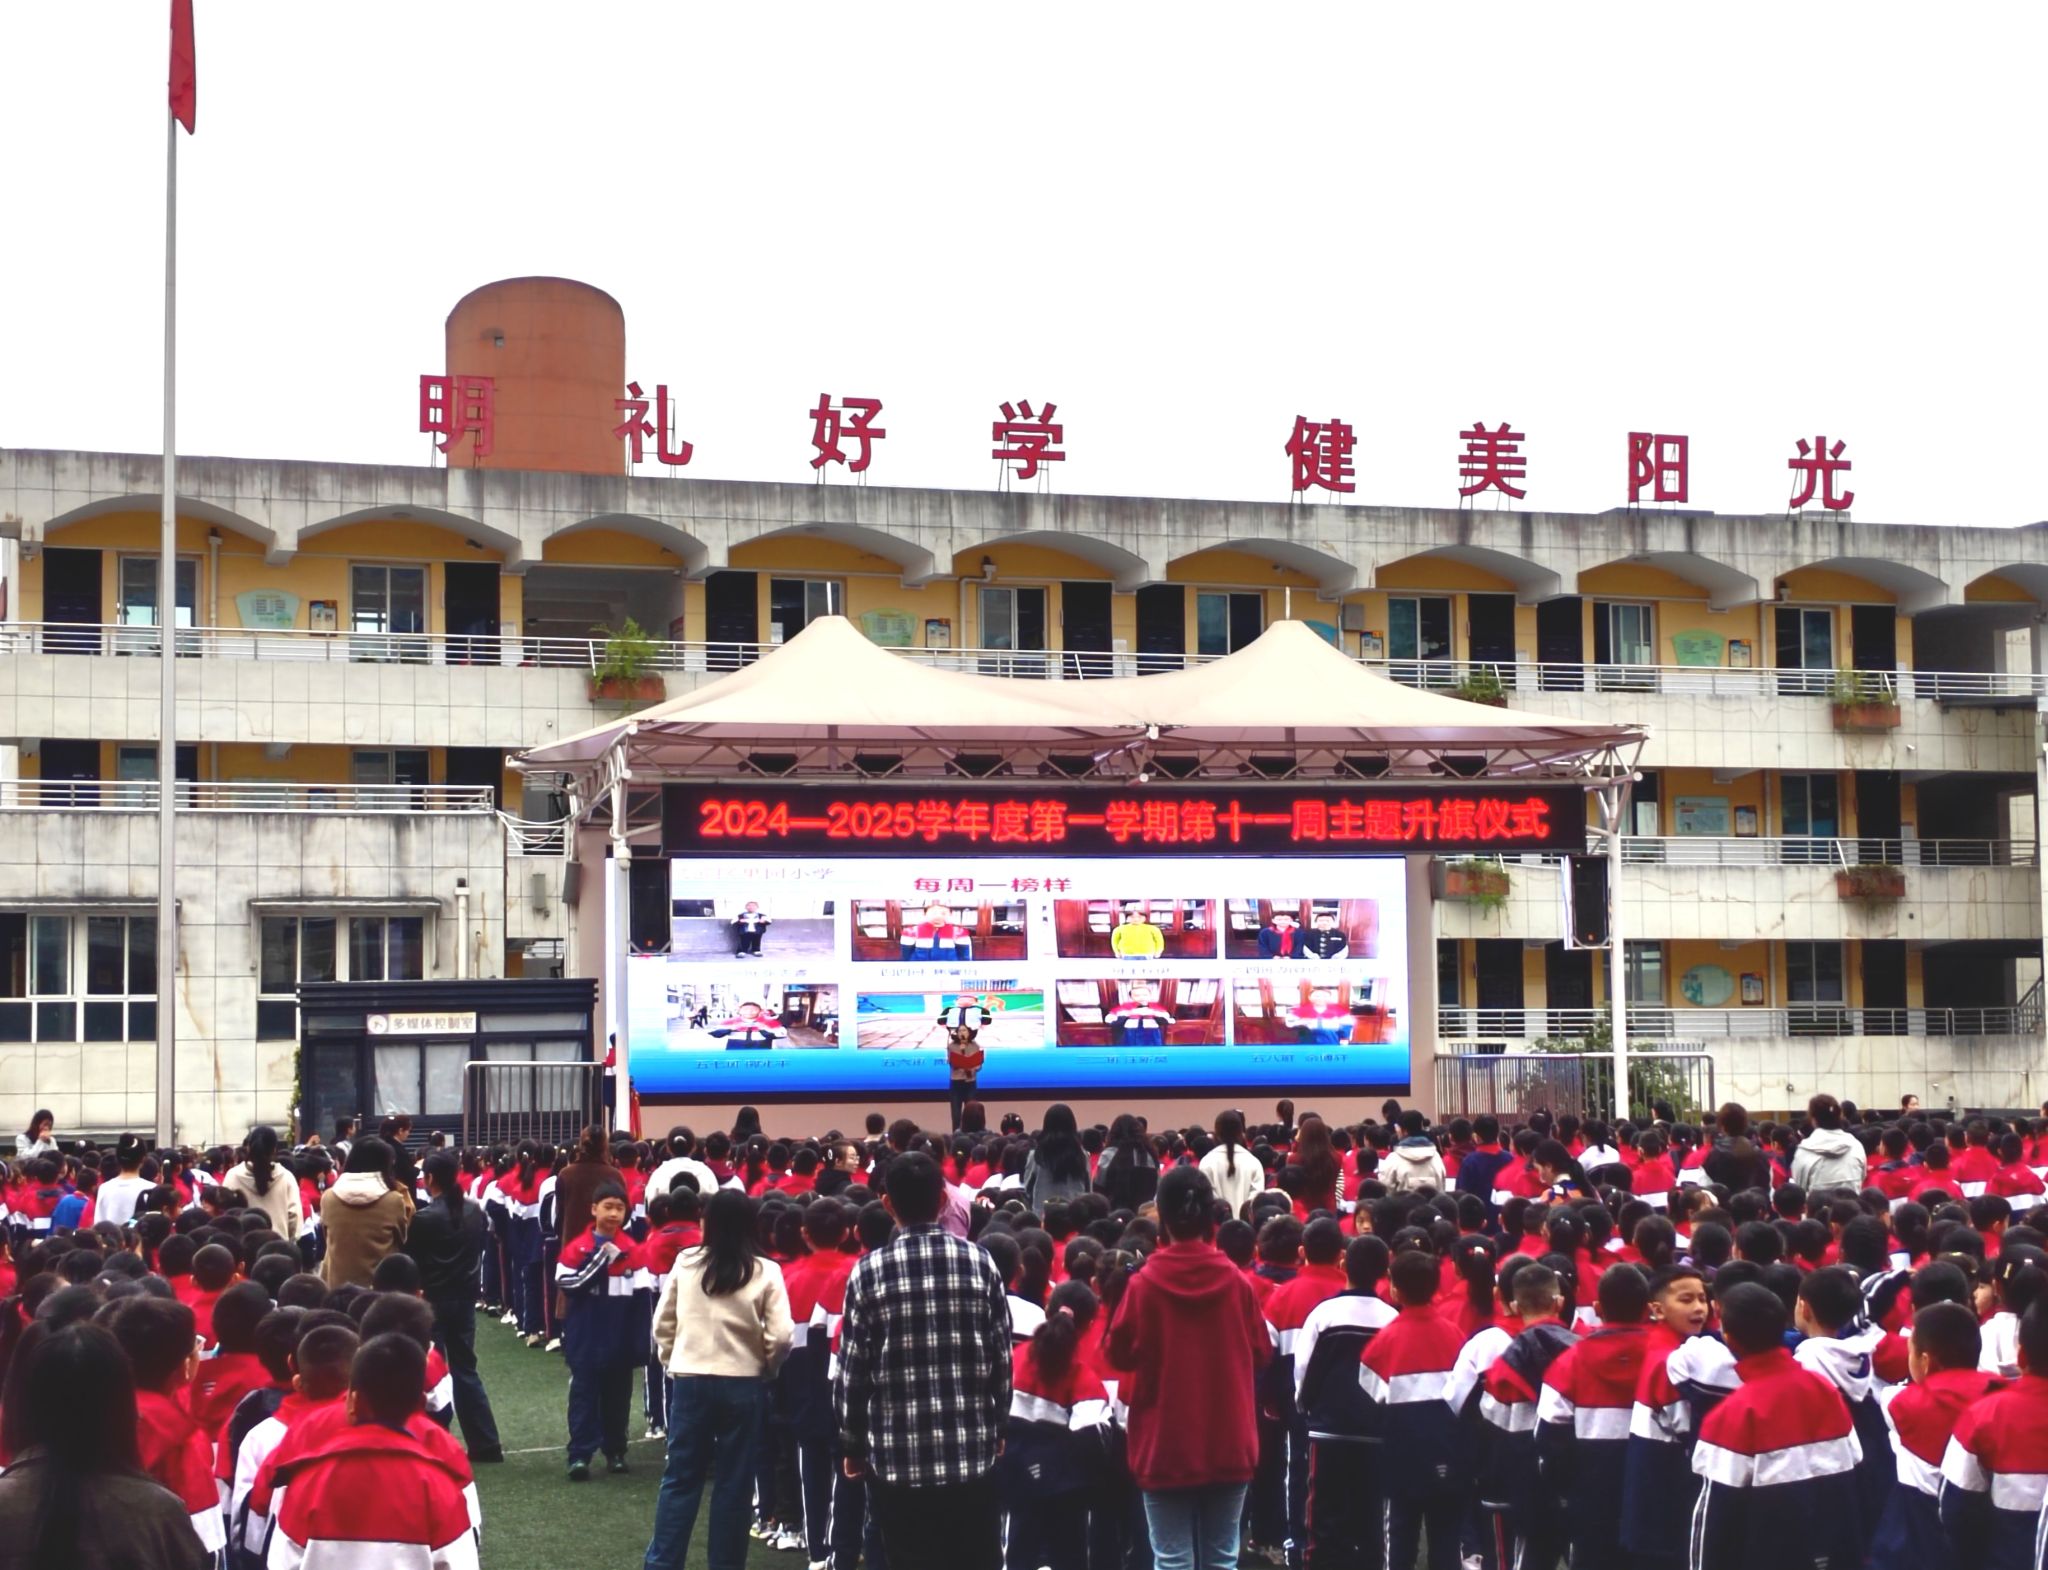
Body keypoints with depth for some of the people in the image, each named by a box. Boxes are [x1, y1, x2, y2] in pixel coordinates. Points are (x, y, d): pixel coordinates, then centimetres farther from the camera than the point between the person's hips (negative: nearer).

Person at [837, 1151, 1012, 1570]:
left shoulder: (868, 1273, -5)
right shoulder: (980, 1264, -1)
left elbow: (853, 1372, -3)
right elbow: (1002, 1358, 3)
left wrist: (852, 1446, 9)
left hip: (898, 1456, -1)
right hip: (973, 1452, 1)